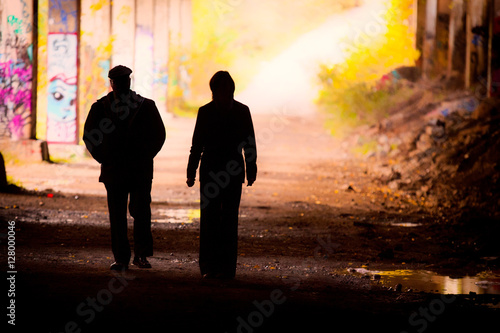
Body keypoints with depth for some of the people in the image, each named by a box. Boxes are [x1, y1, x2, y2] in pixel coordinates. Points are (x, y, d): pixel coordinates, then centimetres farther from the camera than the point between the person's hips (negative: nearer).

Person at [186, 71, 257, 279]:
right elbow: (197, 145, 5)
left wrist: (251, 171, 2)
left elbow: (249, 144, 4)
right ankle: (209, 266, 4)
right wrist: (191, 172, 3)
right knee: (209, 219, -1)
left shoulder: (242, 112, 1)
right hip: (210, 171, 1)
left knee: (229, 220, -1)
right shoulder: (205, 112, 2)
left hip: (233, 172, -1)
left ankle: (226, 267, 2)